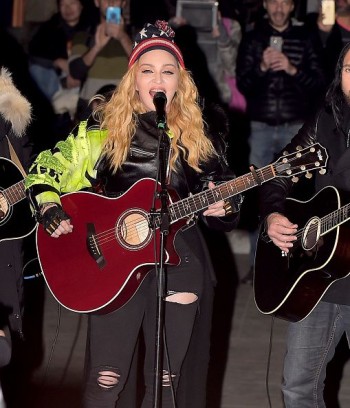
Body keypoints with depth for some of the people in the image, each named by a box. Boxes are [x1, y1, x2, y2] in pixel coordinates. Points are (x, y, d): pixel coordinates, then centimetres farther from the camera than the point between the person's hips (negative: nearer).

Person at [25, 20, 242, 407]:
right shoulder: (103, 128, 1)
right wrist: (50, 211, -12)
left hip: (178, 259, 1)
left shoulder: (199, 137, 5)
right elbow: (46, 170, 6)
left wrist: (222, 206, -12)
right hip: (113, 259, -1)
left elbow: (225, 201, 10)